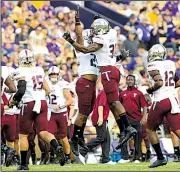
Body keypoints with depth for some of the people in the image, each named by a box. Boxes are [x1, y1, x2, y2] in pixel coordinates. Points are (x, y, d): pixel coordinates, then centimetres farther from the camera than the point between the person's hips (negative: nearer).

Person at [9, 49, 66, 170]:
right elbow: (47, 91, 14)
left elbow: (21, 91, -19)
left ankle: (23, 164, 10)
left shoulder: (21, 72, -9)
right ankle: (58, 148, -27)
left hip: (29, 105, -5)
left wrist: (13, 101, -2)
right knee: (43, 132, 1)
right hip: (43, 103, 5)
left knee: (23, 135, 8)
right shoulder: (39, 71, 11)